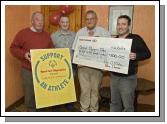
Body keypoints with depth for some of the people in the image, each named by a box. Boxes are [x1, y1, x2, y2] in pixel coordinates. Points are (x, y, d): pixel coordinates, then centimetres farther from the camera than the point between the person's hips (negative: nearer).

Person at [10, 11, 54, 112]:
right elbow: (13, 48, -3)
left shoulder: (47, 35, 9)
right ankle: (31, 110, 24)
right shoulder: (23, 33, -5)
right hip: (28, 70, -4)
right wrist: (23, 54, -18)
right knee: (30, 93, 5)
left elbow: (52, 49, 19)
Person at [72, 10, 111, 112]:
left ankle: (94, 109, 26)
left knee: (95, 89, 10)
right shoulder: (80, 32, 6)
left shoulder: (104, 32, -2)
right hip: (83, 66, 1)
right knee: (84, 89, 5)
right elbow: (75, 49, 6)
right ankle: (84, 109, 21)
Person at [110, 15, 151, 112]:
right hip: (114, 76, 6)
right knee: (114, 103, 17)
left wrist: (136, 56, -27)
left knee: (127, 106, 1)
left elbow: (147, 53, -9)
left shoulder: (136, 39, -7)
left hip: (128, 78, -6)